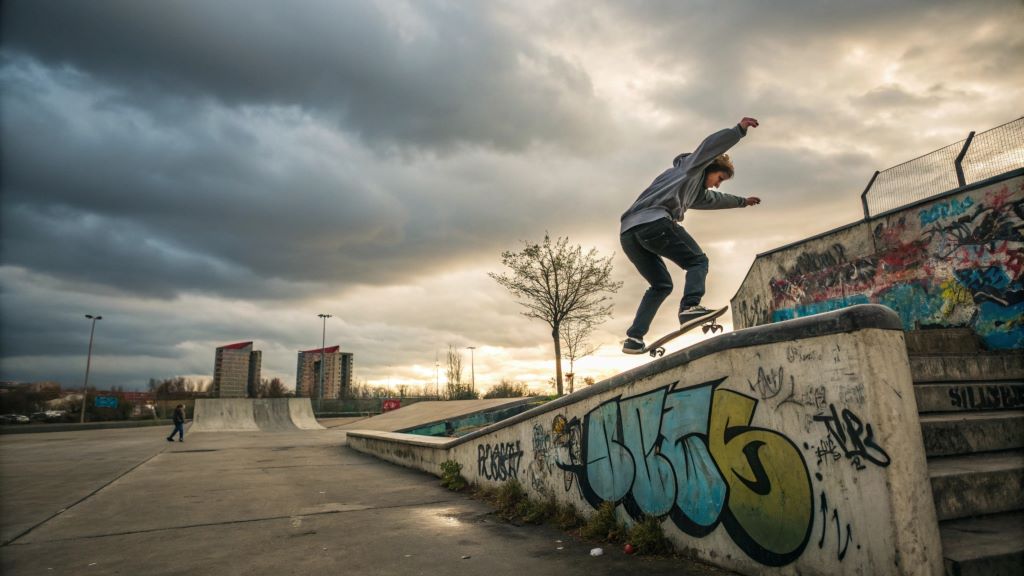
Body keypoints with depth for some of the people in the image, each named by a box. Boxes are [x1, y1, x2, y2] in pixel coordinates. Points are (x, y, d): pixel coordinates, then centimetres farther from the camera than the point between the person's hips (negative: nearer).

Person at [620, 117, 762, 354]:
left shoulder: (695, 191, 43)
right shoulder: (691, 166, 20)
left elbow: (715, 199, 57)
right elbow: (712, 145, 2)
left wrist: (742, 201, 68)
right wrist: (740, 129, -1)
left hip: (628, 232, 9)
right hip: (654, 221, -9)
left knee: (661, 285, 17)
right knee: (698, 261, 1)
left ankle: (634, 338, 6)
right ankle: (689, 306, -25)